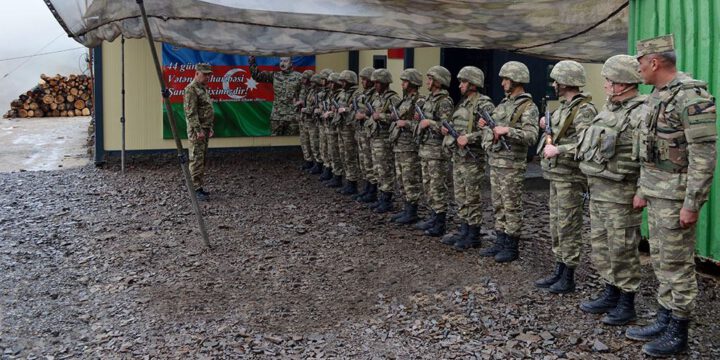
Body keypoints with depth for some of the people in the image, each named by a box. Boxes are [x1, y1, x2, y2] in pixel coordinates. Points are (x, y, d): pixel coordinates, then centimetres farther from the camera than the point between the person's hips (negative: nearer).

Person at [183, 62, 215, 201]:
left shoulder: (203, 88, 18)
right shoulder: (191, 89, -13)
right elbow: (191, 112, -20)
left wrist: (210, 128, 19)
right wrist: (198, 130, -23)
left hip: (204, 129, 10)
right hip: (196, 130, -10)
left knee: (202, 159, 12)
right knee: (196, 160, -8)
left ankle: (199, 186, 17)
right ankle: (196, 189, -7)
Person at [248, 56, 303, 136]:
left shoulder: (298, 77, -1)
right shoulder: (274, 76, 10)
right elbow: (257, 76, 8)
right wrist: (252, 62, -2)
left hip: (292, 117, -3)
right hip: (276, 116, 3)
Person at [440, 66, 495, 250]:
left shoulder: (484, 104, -13)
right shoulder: (463, 103, 15)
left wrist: (468, 138, -24)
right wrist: (448, 129, 6)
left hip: (473, 158, -9)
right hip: (458, 156, 9)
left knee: (473, 198, -2)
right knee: (460, 197, 14)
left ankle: (474, 236, 6)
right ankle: (464, 231, 23)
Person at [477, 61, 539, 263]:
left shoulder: (528, 107, -11)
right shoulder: (504, 103, 15)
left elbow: (531, 137, -22)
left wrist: (508, 131, -29)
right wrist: (486, 126, 5)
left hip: (512, 165, -8)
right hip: (494, 161, 8)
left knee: (512, 207, -1)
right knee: (498, 206, 13)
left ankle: (511, 248, 6)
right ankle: (500, 243, 22)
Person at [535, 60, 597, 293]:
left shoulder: (584, 110, -16)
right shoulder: (564, 106, 14)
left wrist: (557, 150, -27)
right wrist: (549, 125, 12)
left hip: (571, 177, -10)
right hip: (556, 174, 10)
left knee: (569, 227, -2)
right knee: (556, 226, 15)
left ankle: (568, 278, 6)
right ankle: (559, 273, 24)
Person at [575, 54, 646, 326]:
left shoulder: (642, 114, -16)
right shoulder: (609, 110, 13)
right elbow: (588, 144, 19)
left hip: (621, 194, -9)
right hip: (597, 190, 9)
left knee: (622, 250, 0)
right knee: (601, 246, 16)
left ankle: (626, 305, 12)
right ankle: (610, 295, 30)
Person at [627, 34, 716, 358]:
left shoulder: (691, 96, -18)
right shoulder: (658, 96, 12)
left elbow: (704, 154, -21)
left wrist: (692, 204, -22)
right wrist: (643, 189, 20)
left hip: (676, 195, -9)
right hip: (657, 193, 9)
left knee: (677, 263, -1)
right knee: (660, 260, 15)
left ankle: (678, 333, 10)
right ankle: (664, 321, 25)